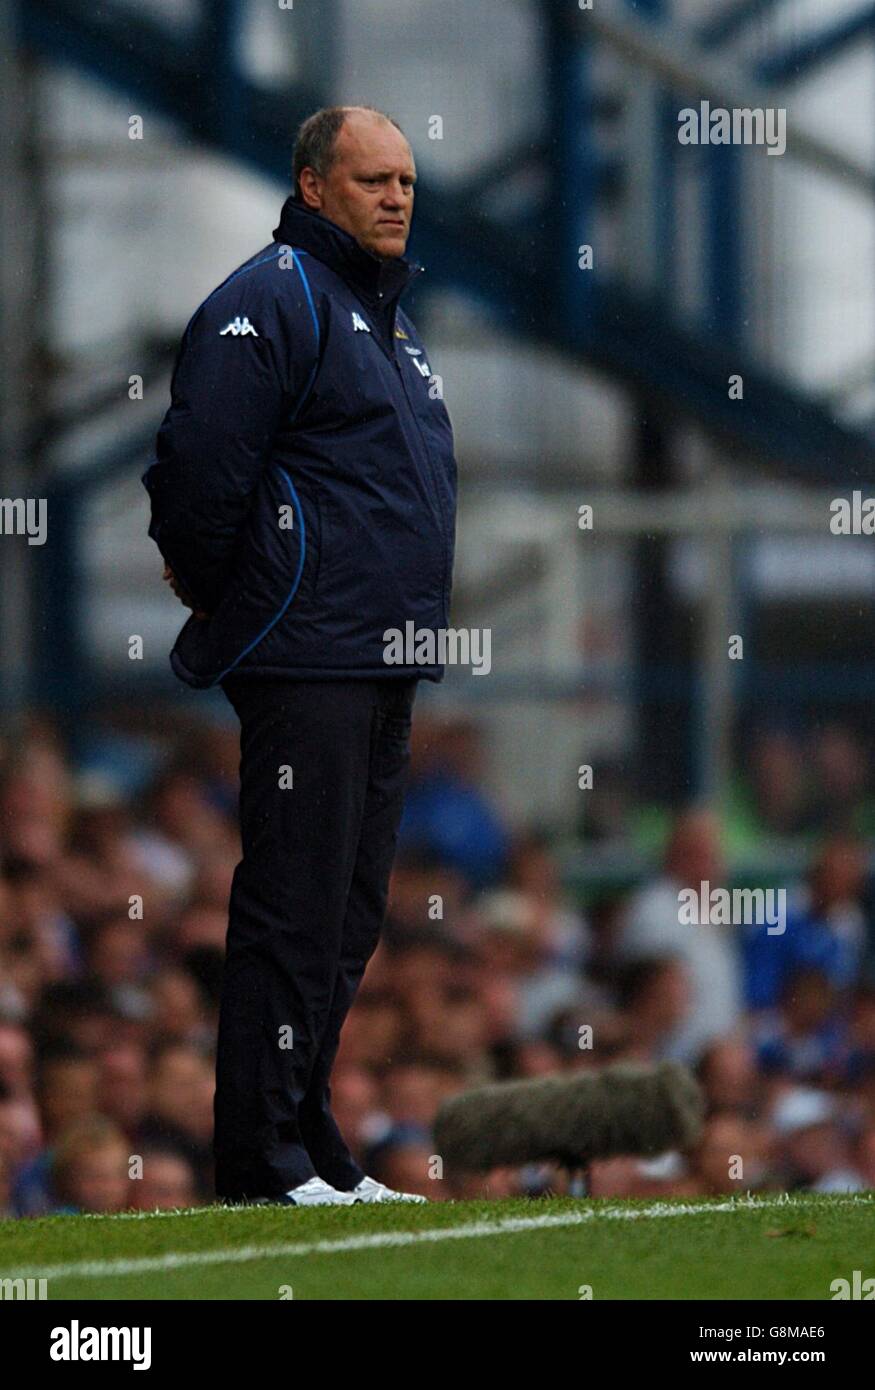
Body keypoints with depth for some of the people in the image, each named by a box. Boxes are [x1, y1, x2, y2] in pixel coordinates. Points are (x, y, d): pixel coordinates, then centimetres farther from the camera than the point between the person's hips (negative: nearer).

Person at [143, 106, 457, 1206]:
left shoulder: (385, 313, 21)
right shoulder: (272, 300, -9)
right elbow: (199, 463, -17)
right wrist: (221, 603, -6)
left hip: (386, 670, 9)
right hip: (306, 664, -9)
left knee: (347, 915, 11)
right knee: (294, 909, -10)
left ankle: (309, 1146, 17)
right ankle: (263, 1166, -10)